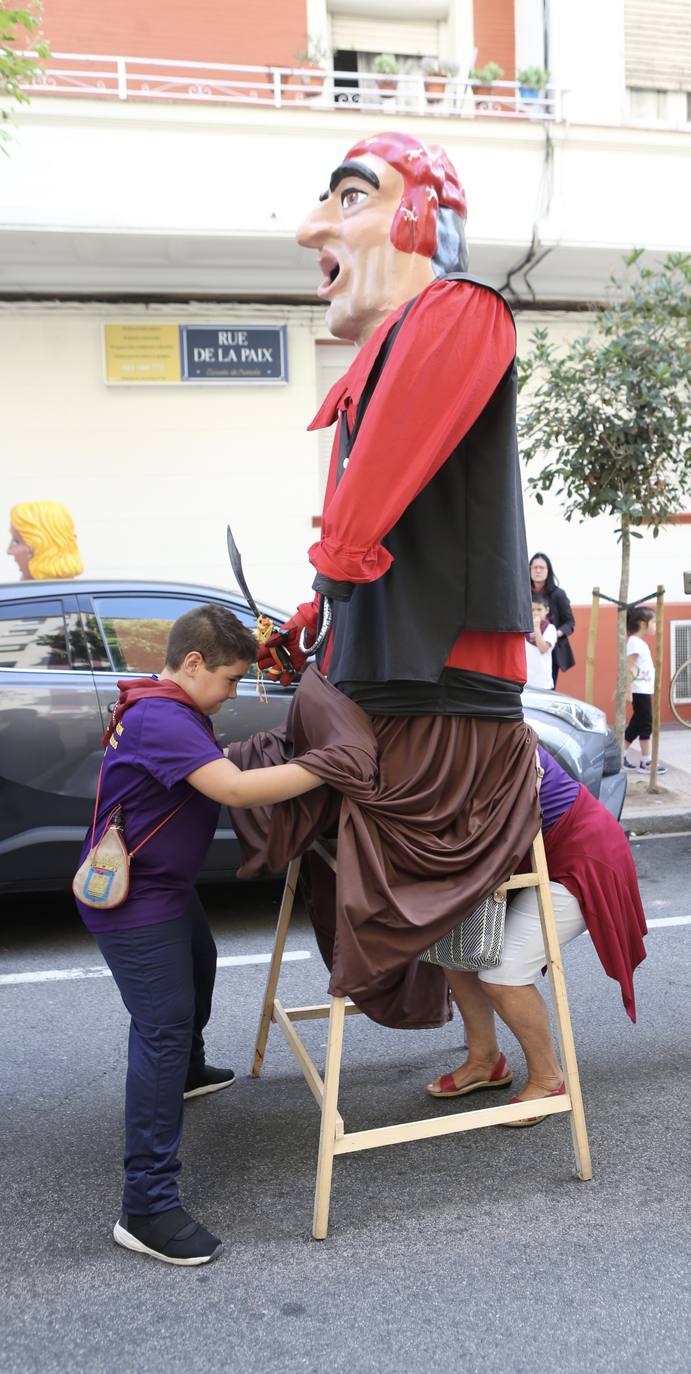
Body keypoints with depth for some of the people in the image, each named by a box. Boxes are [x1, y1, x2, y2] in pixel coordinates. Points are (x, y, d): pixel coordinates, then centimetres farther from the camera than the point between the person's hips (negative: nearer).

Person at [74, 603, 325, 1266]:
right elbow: (234, 790, -37)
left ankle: (185, 1072, 62)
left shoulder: (173, 711, 7)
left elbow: (218, 769, 10)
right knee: (164, 1028, -13)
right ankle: (147, 1209, -10)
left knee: (198, 966, 33)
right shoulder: (160, 719, -28)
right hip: (133, 899, -11)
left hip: (164, 884, 11)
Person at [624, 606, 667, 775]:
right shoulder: (635, 642, -16)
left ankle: (620, 756, 17)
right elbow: (628, 668, -22)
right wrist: (627, 690, -25)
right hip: (640, 690, -10)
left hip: (645, 690, 10)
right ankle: (645, 762, -1)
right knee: (646, 724, -5)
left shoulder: (640, 643, 15)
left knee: (636, 725, 12)